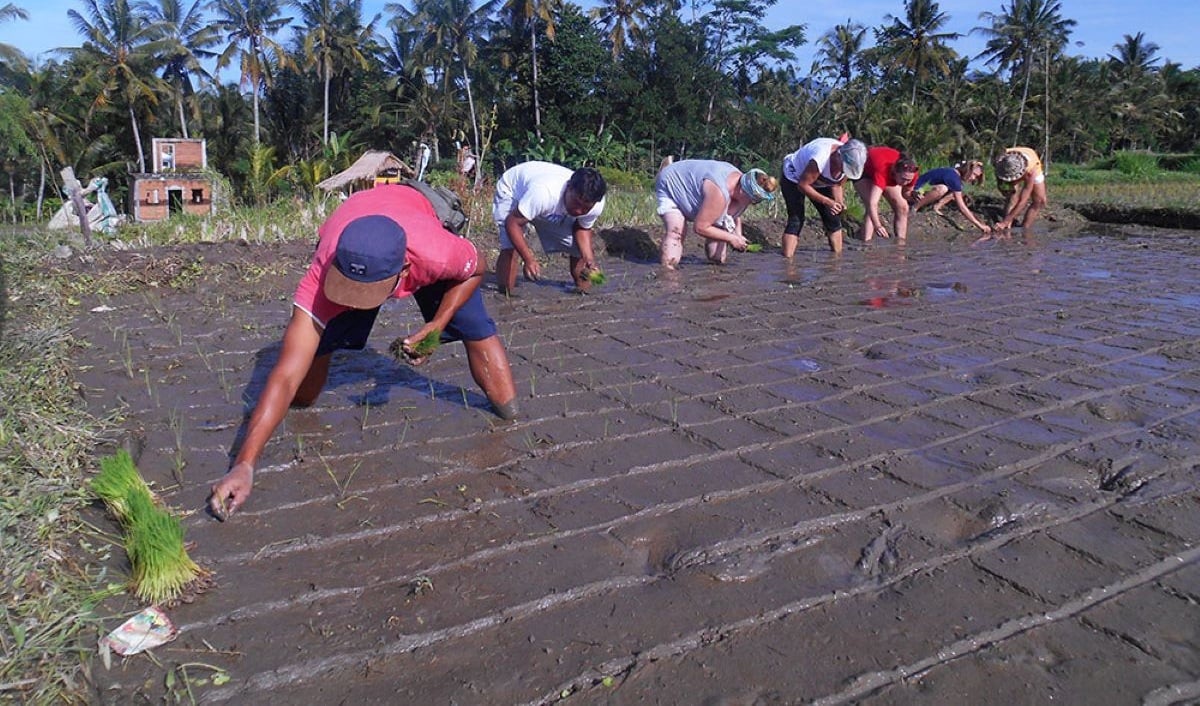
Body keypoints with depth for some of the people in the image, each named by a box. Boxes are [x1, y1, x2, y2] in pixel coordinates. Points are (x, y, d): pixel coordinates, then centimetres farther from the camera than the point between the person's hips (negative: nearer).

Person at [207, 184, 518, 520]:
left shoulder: (438, 253, -45)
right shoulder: (322, 276, -45)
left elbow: (476, 269, -17)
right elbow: (285, 377, -47)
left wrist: (437, 325, -28)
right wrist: (244, 466, -55)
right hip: (344, 249, 0)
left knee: (476, 329, -13)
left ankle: (505, 407, 14)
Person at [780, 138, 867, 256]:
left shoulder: (850, 162, -20)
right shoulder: (820, 158, -42)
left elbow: (837, 185, -4)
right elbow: (802, 185, -32)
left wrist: (839, 202, -23)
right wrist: (826, 201, -36)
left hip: (820, 181, 6)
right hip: (794, 178, -6)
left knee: (833, 218, 1)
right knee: (796, 220, -16)